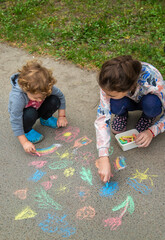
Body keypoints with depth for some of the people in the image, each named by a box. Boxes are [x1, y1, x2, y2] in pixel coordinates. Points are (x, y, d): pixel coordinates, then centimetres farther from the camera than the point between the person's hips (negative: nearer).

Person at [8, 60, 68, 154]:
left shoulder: (47, 87, -29)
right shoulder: (17, 97, -40)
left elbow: (61, 96, -9)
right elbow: (15, 122, -32)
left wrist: (62, 116, -7)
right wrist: (25, 142, -29)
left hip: (38, 109, 4)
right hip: (23, 114, -4)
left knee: (55, 100, -23)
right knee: (30, 114, -39)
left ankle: (45, 119, 7)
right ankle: (27, 131, -5)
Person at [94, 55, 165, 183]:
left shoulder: (153, 81, -40)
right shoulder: (110, 84, -34)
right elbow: (102, 117, -35)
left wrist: (152, 131, -37)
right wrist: (104, 157, -42)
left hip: (150, 100, -1)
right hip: (131, 102, 2)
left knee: (151, 103, -38)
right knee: (115, 105, -33)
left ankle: (148, 117, -2)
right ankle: (122, 114, 2)